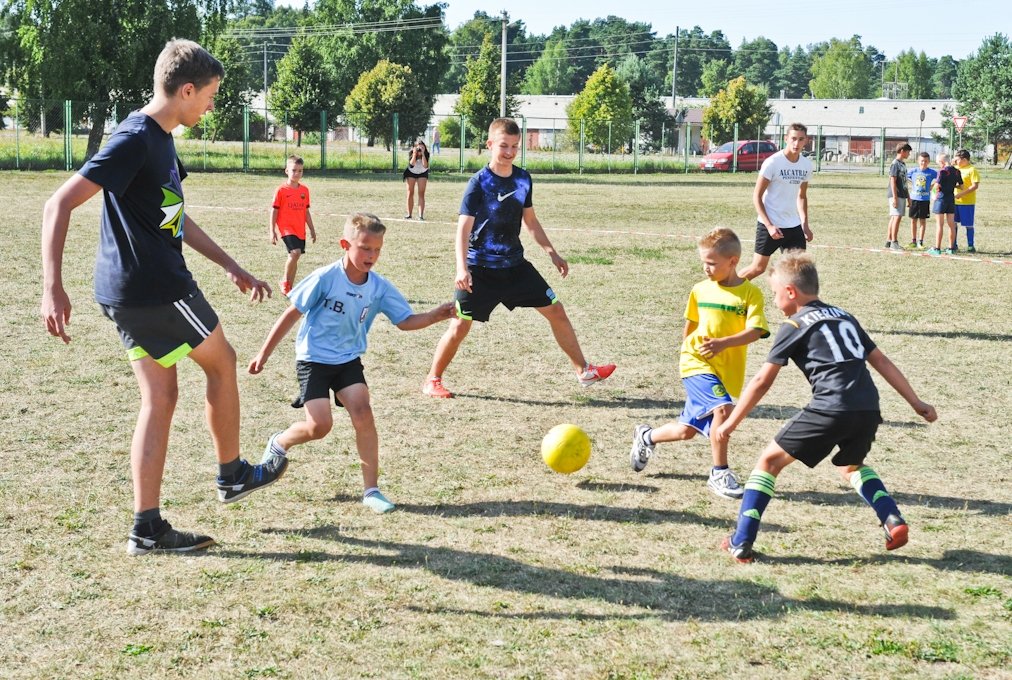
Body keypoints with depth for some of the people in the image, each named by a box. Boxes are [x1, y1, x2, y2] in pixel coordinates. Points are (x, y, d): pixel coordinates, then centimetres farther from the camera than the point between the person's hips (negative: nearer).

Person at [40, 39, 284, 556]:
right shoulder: (135, 140, -18)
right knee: (221, 361, 11)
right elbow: (60, 204, -23)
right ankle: (232, 475, 29)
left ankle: (147, 528, 10)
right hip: (154, 289, -9)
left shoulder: (160, 140, 13)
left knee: (160, 398, 9)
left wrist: (231, 268, 28)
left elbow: (176, 220, 26)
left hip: (130, 295, 9)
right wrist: (52, 288, -30)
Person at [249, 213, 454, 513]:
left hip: (348, 360, 4)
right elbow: (292, 314, -10)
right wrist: (264, 354, -7)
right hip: (313, 358, -3)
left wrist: (436, 316, -19)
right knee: (320, 424, -14)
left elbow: (405, 321, 0)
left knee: (363, 413, -16)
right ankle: (279, 443, 20)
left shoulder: (380, 287, -5)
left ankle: (371, 490, -7)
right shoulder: (325, 278, -17)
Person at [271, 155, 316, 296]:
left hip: (300, 230, 6)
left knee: (294, 257, 9)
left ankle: (289, 287, 22)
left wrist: (312, 230, 18)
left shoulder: (305, 190, 8)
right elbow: (274, 211, -4)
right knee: (295, 252, -23)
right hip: (286, 227, -6)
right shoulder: (281, 190, -7)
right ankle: (285, 282, -5)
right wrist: (272, 231, -7)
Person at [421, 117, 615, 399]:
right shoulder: (479, 183, -14)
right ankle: (432, 380, 13)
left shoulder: (523, 178, 3)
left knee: (555, 310, 5)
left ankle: (583, 370, 16)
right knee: (460, 325, -6)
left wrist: (552, 253, 14)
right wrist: (462, 268, -30)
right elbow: (463, 228, -18)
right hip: (480, 269, -6)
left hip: (515, 264, 6)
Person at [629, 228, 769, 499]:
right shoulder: (700, 290, 3)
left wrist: (724, 342, -30)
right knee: (722, 408, -26)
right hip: (697, 363, -1)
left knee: (687, 430, 8)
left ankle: (647, 437, 38)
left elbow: (754, 331, -16)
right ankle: (719, 473, -11)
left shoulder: (750, 293, -6)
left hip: (728, 371, 1)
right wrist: (685, 352, 23)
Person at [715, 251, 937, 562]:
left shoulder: (794, 326, 7)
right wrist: (917, 403, 26)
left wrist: (732, 422, 15)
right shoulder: (845, 317, 25)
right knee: (851, 465, 33)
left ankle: (741, 542, 1)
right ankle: (893, 521, 13)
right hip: (868, 410, 6)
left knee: (770, 460, 8)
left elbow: (762, 381, 7)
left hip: (830, 409, -6)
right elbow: (882, 362, 23)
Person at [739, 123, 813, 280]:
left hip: (794, 226, 5)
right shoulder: (772, 163, -14)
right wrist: (770, 226, -18)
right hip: (769, 225, -5)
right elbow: (756, 197, -11)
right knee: (758, 267, 1)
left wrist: (805, 225, 9)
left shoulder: (806, 165, 4)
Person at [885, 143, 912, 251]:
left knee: (894, 218, 9)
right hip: (896, 195, -9)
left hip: (902, 195, 9)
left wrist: (908, 197, 22)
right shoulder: (895, 164, -11)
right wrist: (895, 197, -20)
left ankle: (888, 241, 12)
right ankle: (894, 242, -11)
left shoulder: (903, 164, 17)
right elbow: (892, 181, -16)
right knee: (897, 217, -11)